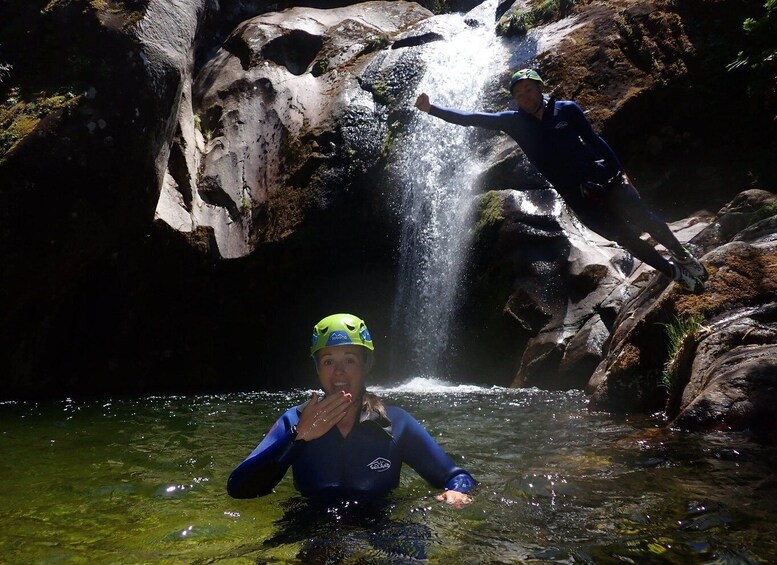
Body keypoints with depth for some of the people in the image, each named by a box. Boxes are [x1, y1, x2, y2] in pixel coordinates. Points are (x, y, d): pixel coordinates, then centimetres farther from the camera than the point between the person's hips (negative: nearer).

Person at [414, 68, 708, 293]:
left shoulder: (567, 109, -2)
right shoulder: (513, 121, -3)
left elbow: (594, 140, 5)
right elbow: (471, 118, -7)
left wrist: (620, 171, 3)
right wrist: (430, 108, -14)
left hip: (604, 180, 0)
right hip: (576, 197, 0)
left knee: (647, 221, -1)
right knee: (626, 238, 2)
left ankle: (685, 257, 27)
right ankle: (677, 274, 22)